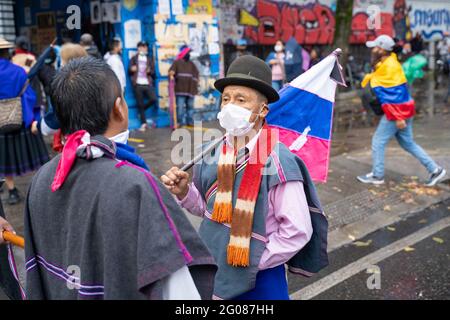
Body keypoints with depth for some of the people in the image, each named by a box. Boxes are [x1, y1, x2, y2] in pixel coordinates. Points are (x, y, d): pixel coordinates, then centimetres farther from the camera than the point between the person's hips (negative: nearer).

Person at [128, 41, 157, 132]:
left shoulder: (149, 59, 18)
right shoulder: (134, 59, 12)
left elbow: (153, 73, 15)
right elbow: (129, 70, 7)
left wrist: (150, 71, -9)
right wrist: (132, 69, -17)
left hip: (148, 84, 2)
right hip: (138, 84, -1)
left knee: (153, 99, -18)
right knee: (140, 104, -2)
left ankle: (142, 109, 10)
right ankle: (143, 123, 7)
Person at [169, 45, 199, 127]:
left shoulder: (191, 64, 22)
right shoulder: (177, 62, 8)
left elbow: (196, 74, 25)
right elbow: (172, 70, -7)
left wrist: (196, 84, 15)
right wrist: (171, 75, -29)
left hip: (190, 89, 5)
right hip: (180, 89, -5)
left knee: (190, 106, 6)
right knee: (180, 106, -10)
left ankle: (190, 121, 12)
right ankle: (180, 122, -8)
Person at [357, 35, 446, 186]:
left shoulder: (389, 66, -18)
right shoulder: (387, 64, 12)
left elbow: (395, 94, -22)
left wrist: (398, 117, -23)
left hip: (398, 111, -10)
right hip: (402, 110, 10)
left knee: (378, 141, 1)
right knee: (408, 143, 16)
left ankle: (377, 176, 12)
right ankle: (435, 169, 19)